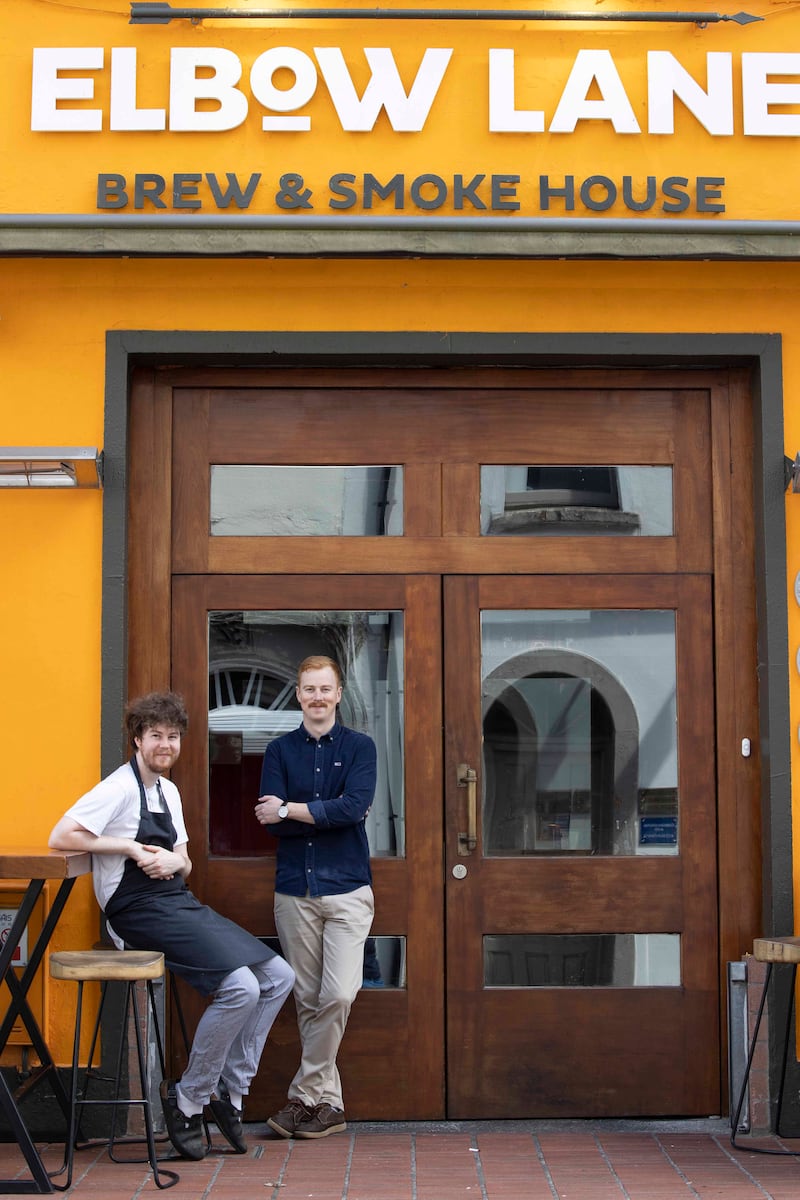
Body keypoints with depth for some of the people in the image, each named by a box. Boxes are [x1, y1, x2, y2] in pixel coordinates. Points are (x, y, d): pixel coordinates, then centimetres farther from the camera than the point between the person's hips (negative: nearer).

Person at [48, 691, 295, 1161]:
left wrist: (175, 861, -5)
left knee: (279, 977, 0)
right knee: (241, 987, -24)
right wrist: (131, 847, -15)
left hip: (180, 903, 9)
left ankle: (230, 1088, 7)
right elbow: (61, 837, -18)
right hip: (141, 911, -9)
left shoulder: (169, 791, 17)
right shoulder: (121, 788, -9)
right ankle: (187, 1099, -6)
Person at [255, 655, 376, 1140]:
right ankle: (327, 1103, 13)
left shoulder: (359, 747, 4)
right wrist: (329, 813, -11)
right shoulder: (280, 751, 9)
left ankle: (305, 1095, -1)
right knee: (308, 1000, 4)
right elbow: (272, 820, -4)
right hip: (295, 890, 2)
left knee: (339, 995, -13)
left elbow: (354, 807, -13)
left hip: (347, 888, -2)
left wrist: (290, 810, -10)